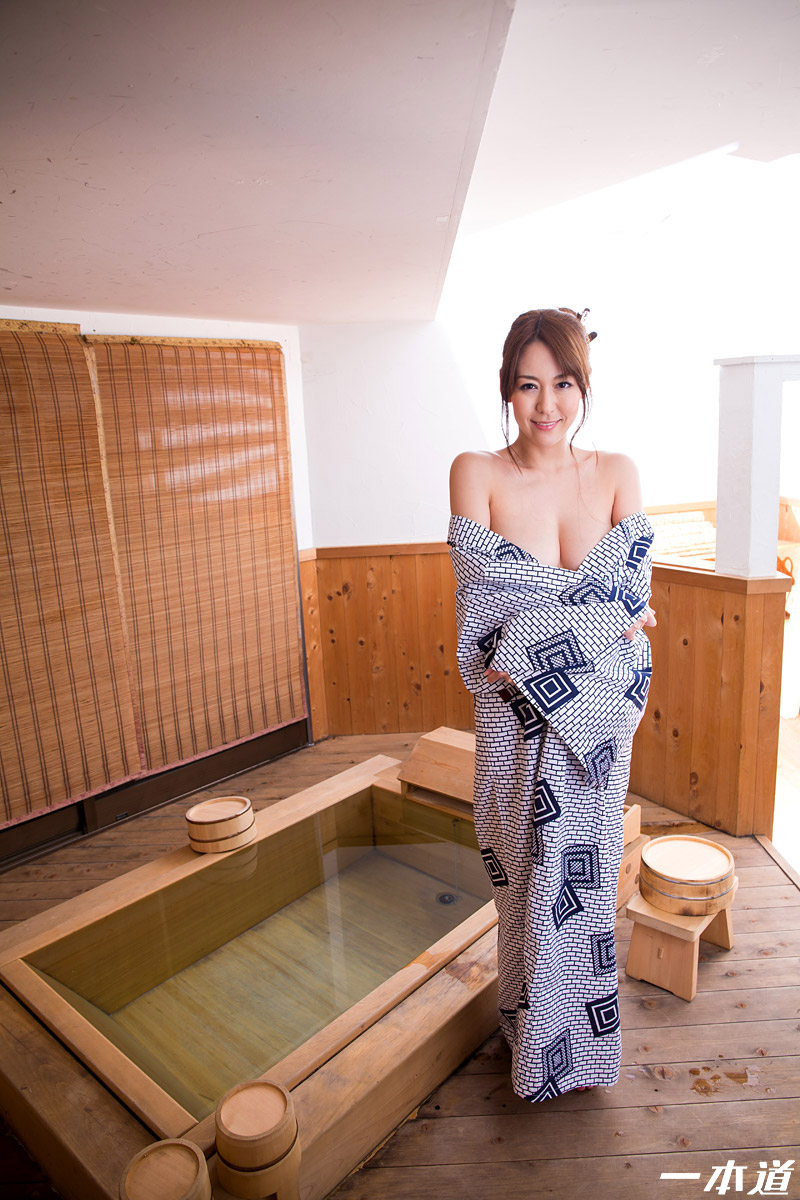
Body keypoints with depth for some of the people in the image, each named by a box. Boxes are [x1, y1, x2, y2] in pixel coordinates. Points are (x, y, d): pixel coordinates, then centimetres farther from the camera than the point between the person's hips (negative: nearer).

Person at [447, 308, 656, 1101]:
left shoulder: (617, 474, -1)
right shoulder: (476, 473, -8)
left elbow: (635, 606, -6)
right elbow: (486, 607, -15)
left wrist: (533, 651, -17)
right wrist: (602, 622, -15)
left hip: (597, 717, 2)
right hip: (517, 720, -2)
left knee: (585, 875, 17)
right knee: (530, 874, 13)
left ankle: (584, 1044, 43)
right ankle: (537, 1042, 40)